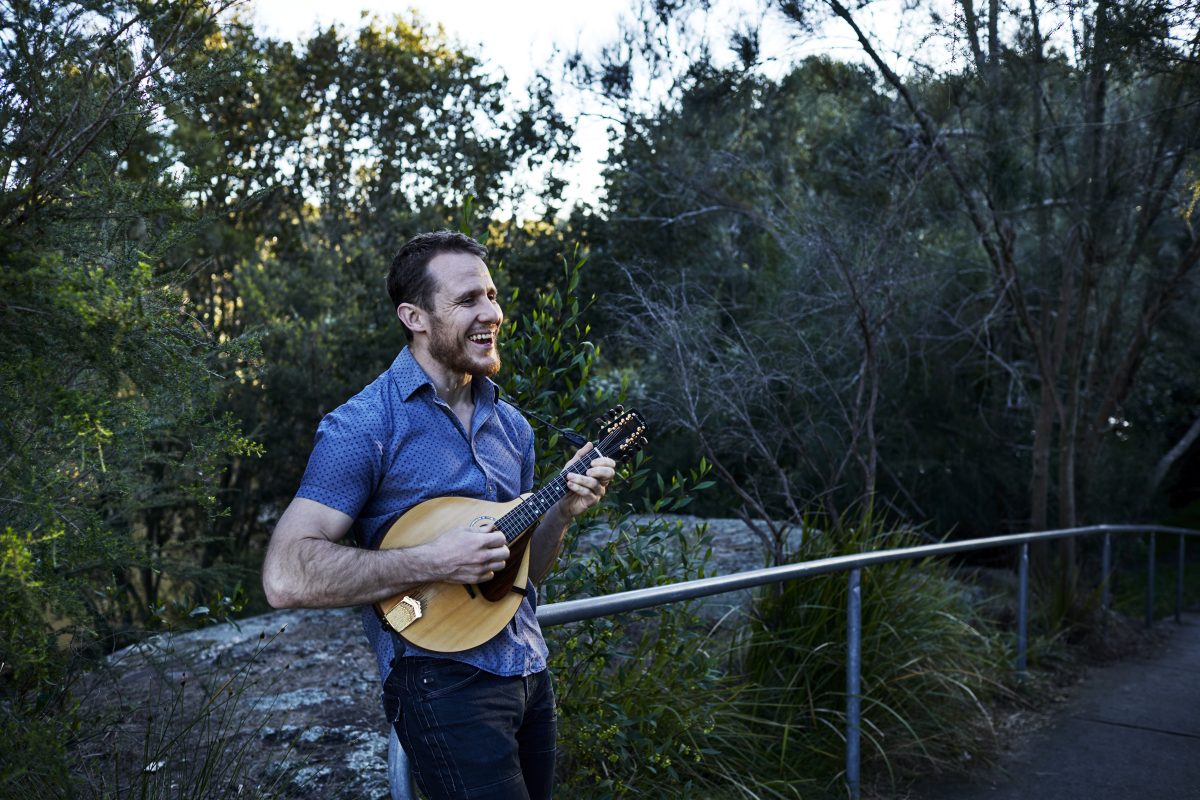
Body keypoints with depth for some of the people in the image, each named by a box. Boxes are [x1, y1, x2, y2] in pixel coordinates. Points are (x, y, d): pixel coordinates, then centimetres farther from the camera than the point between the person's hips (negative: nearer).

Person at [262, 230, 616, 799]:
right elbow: (286, 576, -21)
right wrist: (433, 562, -24)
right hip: (442, 682, -7)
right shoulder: (365, 426, -13)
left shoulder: (510, 425, 10)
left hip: (529, 673, 7)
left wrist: (564, 510, -3)